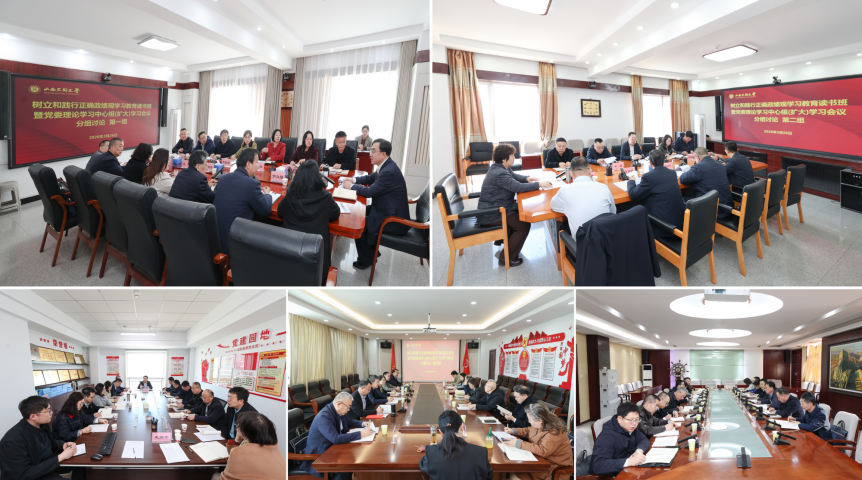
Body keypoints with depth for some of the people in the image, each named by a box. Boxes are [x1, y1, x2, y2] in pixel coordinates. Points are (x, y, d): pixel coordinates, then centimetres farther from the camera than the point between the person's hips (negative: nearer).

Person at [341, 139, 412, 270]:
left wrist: (351, 186, -8)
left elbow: (369, 192, -23)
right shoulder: (386, 166, 4)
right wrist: (354, 180, 6)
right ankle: (371, 250, 27)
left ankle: (365, 259, 12)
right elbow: (371, 178, 21)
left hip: (394, 221, -10)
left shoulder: (389, 171, -28)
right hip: (388, 210, 10)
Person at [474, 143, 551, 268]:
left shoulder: (503, 168, 7)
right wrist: (539, 184, -20)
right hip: (491, 215, -11)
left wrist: (527, 178, 4)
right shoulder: (499, 173, -25)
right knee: (524, 225, -12)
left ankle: (510, 243, 25)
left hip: (496, 207, 11)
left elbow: (514, 176, 23)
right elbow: (518, 187, -29)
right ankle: (506, 258, -4)